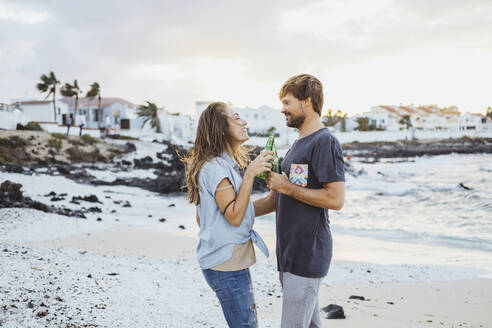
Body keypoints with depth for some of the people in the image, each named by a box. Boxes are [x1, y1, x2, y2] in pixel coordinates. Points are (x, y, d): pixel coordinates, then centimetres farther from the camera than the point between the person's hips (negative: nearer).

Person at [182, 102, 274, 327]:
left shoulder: (224, 164, 14)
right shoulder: (216, 167, -18)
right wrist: (250, 174, -24)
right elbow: (234, 216, -23)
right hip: (227, 265, -10)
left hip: (234, 260, 10)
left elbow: (200, 218, 18)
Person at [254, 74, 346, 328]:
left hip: (308, 255, -9)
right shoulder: (298, 145, 17)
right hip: (289, 252, 9)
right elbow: (275, 200, 20)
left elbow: (336, 199, -20)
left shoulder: (325, 142, -12)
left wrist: (287, 186, -15)